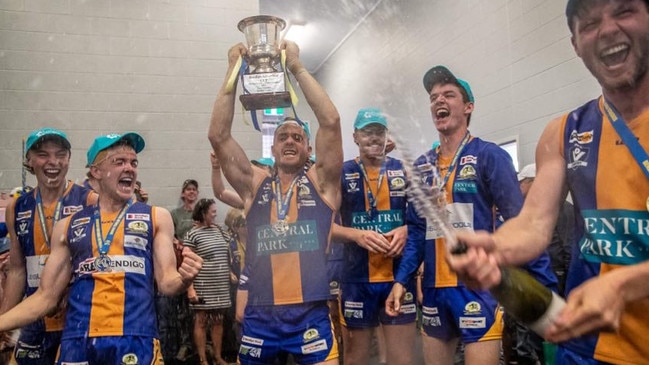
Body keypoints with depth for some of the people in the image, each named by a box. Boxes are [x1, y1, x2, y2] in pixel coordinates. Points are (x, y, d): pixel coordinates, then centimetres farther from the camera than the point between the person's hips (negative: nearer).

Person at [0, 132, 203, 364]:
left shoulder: (157, 218, 5)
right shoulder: (68, 226, 10)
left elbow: (166, 283, 1)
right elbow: (46, 297, 12)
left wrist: (183, 279, -21)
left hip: (135, 341, -1)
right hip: (77, 342, 2)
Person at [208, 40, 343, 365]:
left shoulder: (320, 183, 5)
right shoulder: (255, 186, 9)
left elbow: (331, 122, -8)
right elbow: (218, 135, 0)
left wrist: (297, 67, -5)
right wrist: (234, 71, -2)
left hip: (310, 314, -2)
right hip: (258, 315, 2)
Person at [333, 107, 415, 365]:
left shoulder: (405, 171, 6)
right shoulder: (341, 174, 1)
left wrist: (407, 230, -9)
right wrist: (357, 235, -18)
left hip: (400, 276, 1)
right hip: (356, 278, -1)